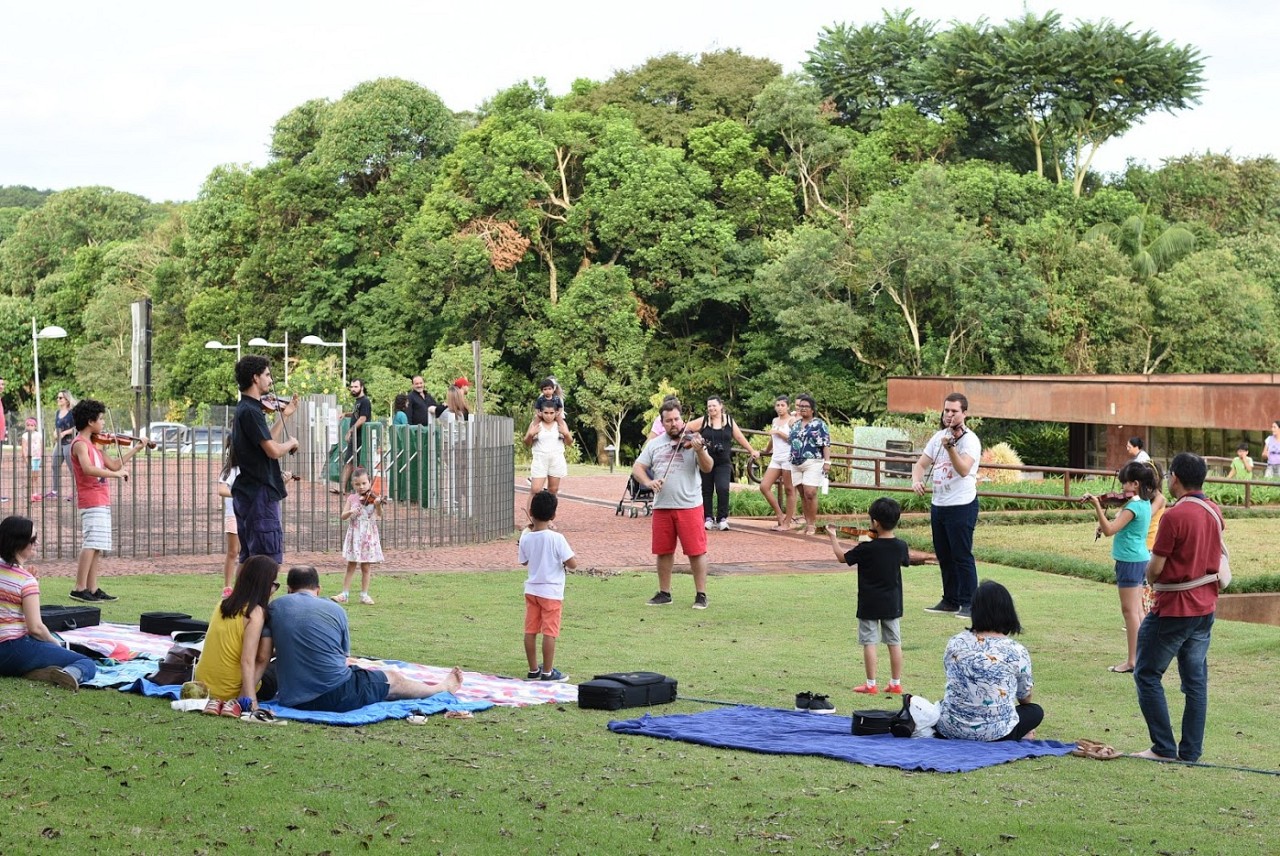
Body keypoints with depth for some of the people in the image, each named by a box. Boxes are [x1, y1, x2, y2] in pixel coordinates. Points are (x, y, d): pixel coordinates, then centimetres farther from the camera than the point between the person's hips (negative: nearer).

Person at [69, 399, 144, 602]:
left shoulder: (92, 444, 18)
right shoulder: (80, 444, -11)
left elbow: (113, 465, 20)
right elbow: (88, 469, -28)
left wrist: (136, 449, 19)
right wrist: (116, 474, -25)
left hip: (101, 501, 10)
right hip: (92, 500, -10)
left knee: (98, 546, 8)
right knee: (92, 544, -15)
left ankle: (92, 589, 10)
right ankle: (79, 589, -16)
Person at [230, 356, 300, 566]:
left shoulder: (244, 409, 15)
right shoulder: (250, 411, -16)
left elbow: (267, 442, 21)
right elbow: (274, 450, -22)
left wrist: (284, 416, 21)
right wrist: (291, 442, -3)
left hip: (247, 493, 10)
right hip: (260, 494, -10)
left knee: (248, 557, 13)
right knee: (269, 558, -9)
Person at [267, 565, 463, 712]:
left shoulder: (275, 607, 3)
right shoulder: (335, 609, 2)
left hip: (291, 701, 3)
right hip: (337, 696, -3)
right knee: (393, 679, 24)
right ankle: (444, 688, 49)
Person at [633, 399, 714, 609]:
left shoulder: (692, 441, -1)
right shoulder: (654, 444, 10)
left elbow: (707, 468, -11)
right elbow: (637, 468, 9)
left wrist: (700, 451, -31)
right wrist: (648, 482, -11)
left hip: (689, 505, -3)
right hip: (662, 506, 4)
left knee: (696, 551, -2)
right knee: (664, 551, 10)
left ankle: (701, 594, 5)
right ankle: (664, 593, 22)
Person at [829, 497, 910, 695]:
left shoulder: (866, 549, -17)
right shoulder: (900, 546, -5)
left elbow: (842, 557, -4)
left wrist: (833, 537, 11)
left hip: (869, 604, -4)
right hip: (892, 604, 4)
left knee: (869, 642, 1)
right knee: (894, 642, 10)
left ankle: (871, 685, 2)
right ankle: (896, 683, 15)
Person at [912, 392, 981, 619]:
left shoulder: (969, 440, -11)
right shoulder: (939, 437, 12)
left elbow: (964, 470, -27)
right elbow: (921, 464, 16)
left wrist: (950, 447, -40)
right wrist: (916, 480, -5)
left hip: (962, 505, -8)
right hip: (938, 505, 8)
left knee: (962, 556, -6)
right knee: (944, 556, 13)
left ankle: (969, 603, -1)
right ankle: (950, 600, 23)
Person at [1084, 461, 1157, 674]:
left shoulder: (1133, 507, -20)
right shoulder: (1145, 503, 10)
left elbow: (1109, 530, -27)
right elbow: (1120, 523, 19)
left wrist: (1097, 506, -30)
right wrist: (1104, 524, 2)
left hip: (1129, 561, -10)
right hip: (1141, 559, 10)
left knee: (1129, 610, -5)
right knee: (1137, 610, 15)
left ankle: (1132, 660, -3)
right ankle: (1142, 655, 19)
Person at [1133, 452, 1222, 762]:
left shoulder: (1174, 516, -20)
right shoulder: (1215, 512, 4)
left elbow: (1155, 568, -17)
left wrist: (1151, 580, 6)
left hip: (1173, 610, -8)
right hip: (1205, 607, 8)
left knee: (1147, 675, 3)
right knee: (1196, 681, 11)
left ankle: (1164, 748, 2)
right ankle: (1191, 751, 13)